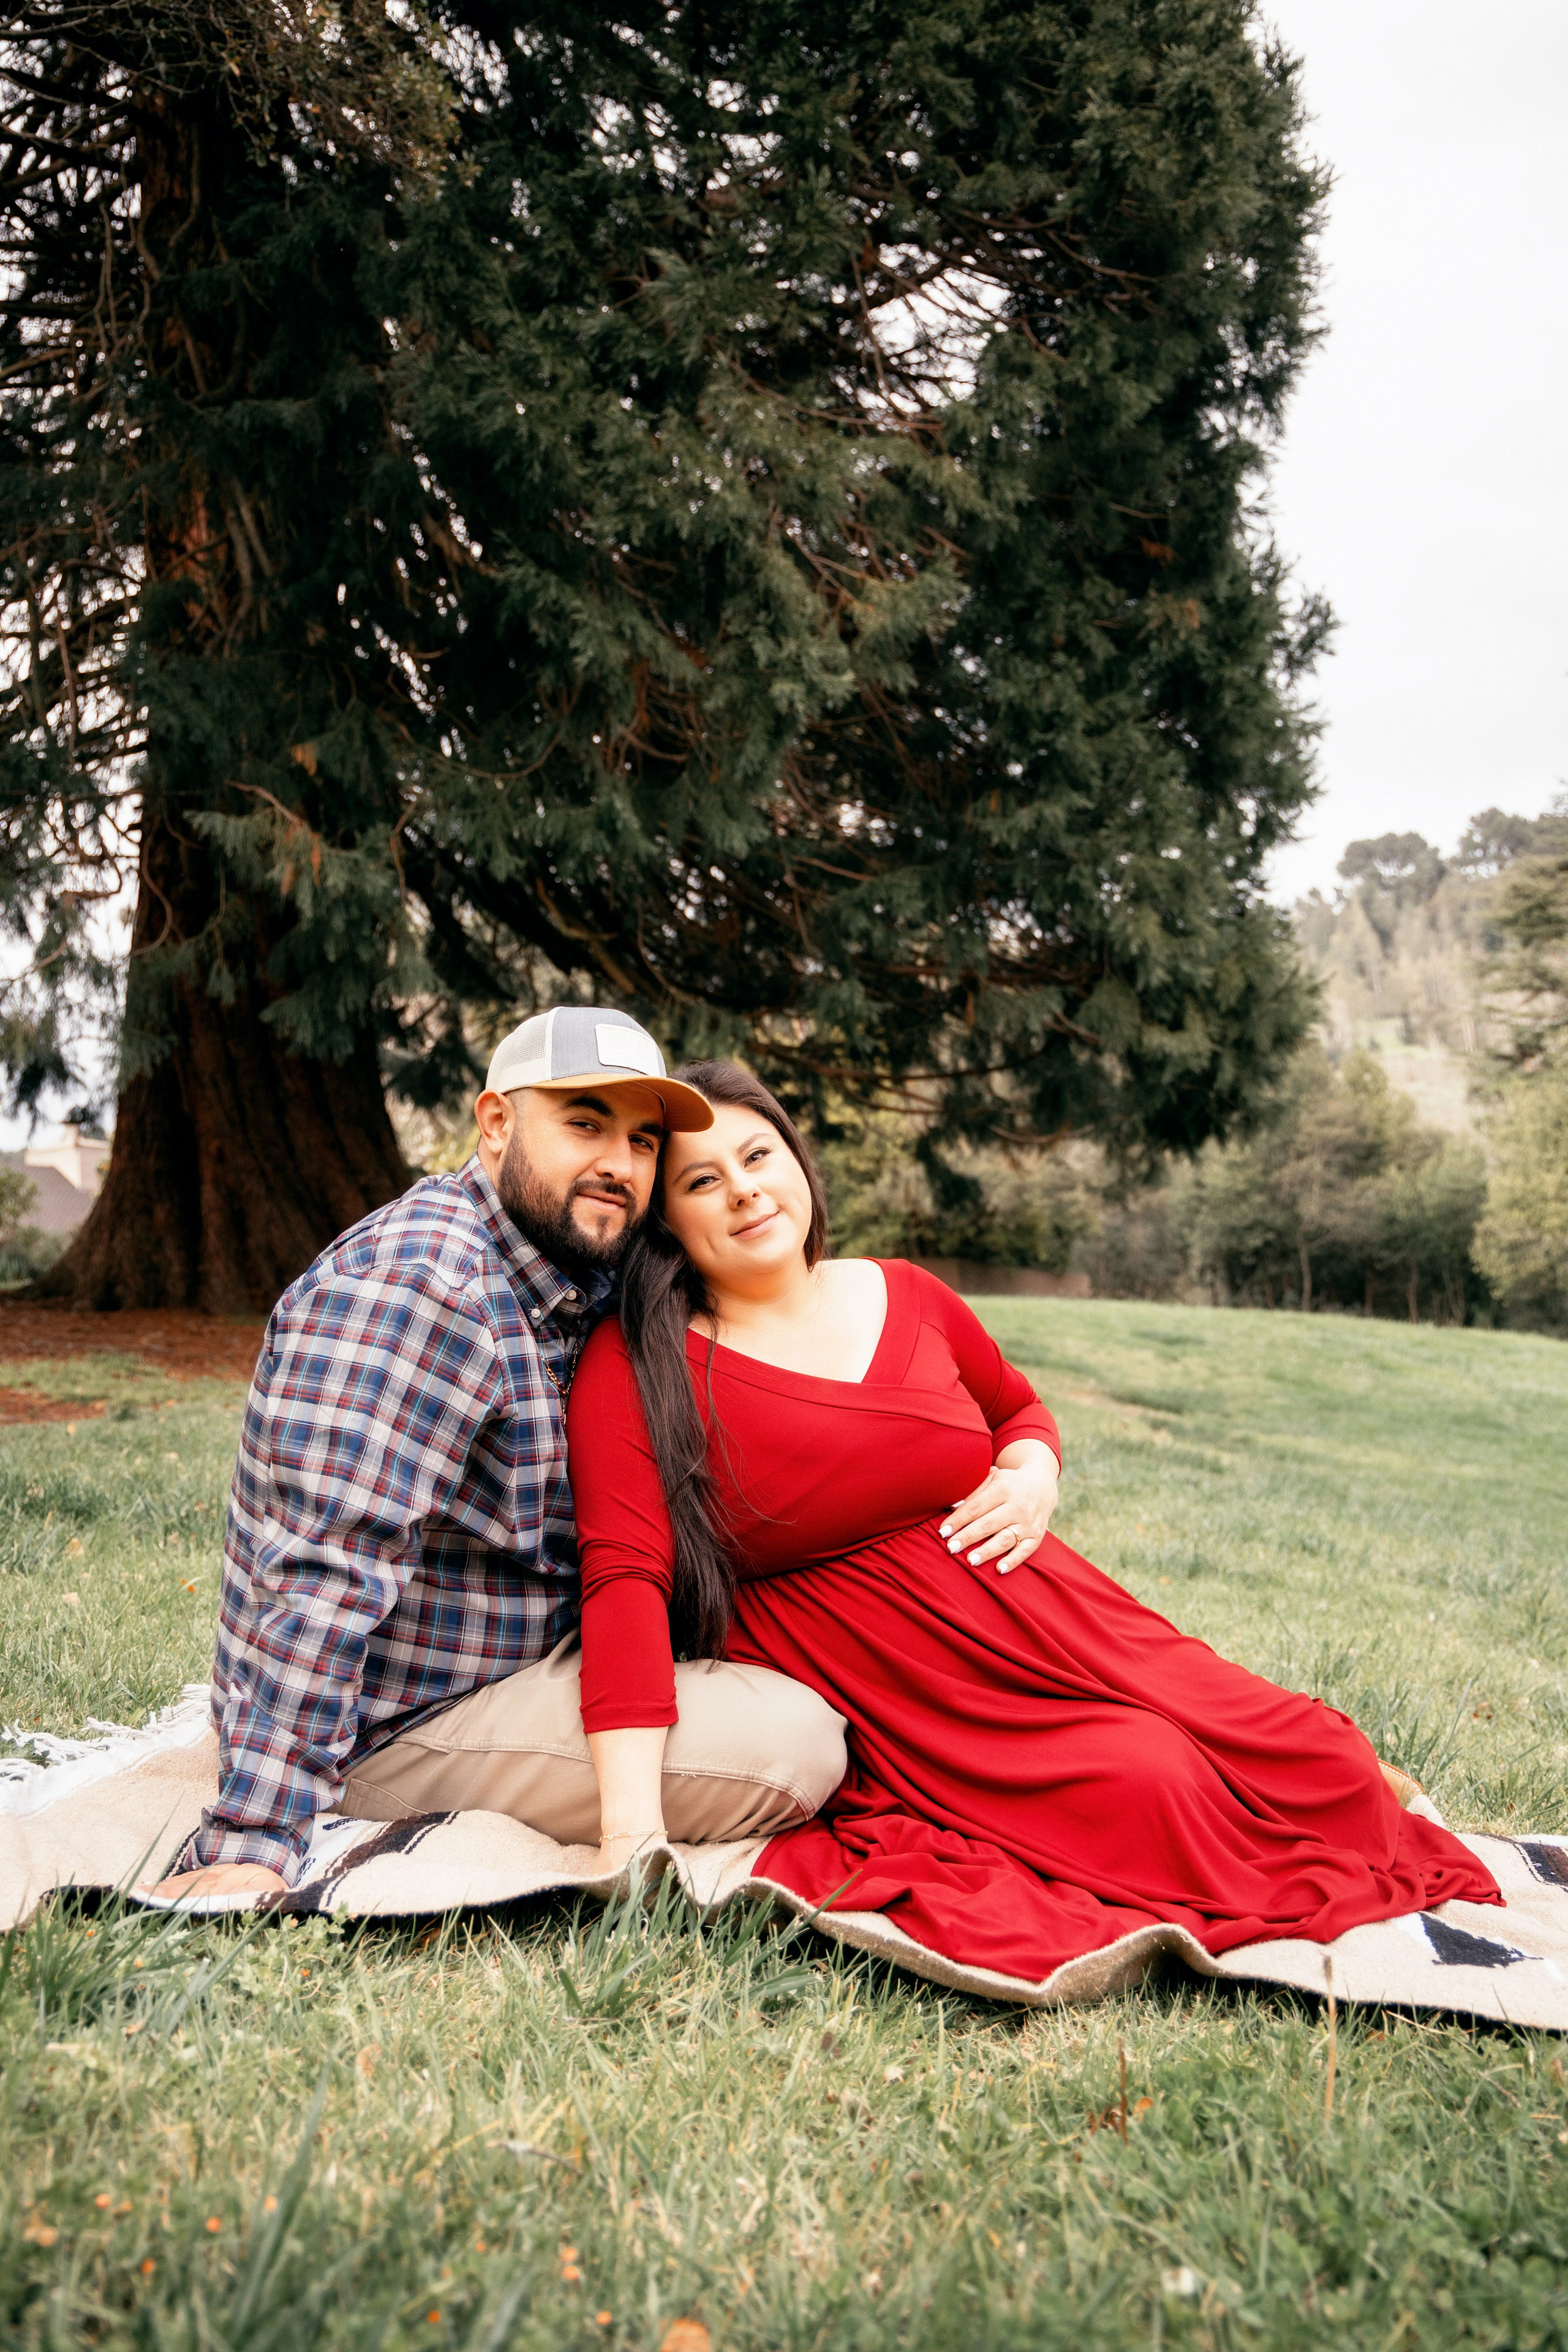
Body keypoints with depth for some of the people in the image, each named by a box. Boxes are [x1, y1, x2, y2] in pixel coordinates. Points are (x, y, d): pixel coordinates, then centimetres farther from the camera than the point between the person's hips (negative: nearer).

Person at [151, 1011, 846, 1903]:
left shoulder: (588, 1279, 5)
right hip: (400, 1724, -9)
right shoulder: (416, 1285, -25)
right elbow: (325, 1573, -32)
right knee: (796, 1746, -19)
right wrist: (253, 1846, -34)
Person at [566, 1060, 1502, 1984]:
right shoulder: (635, 1367, -8)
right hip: (899, 1710, -4)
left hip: (1051, 1630, 5)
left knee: (1321, 1769, -5)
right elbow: (625, 1578, -19)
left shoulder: (908, 1297, 6)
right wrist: (634, 1826, -28)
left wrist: (1036, 1472, -1)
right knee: (1155, 1793, -26)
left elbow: (1019, 1408, 24)